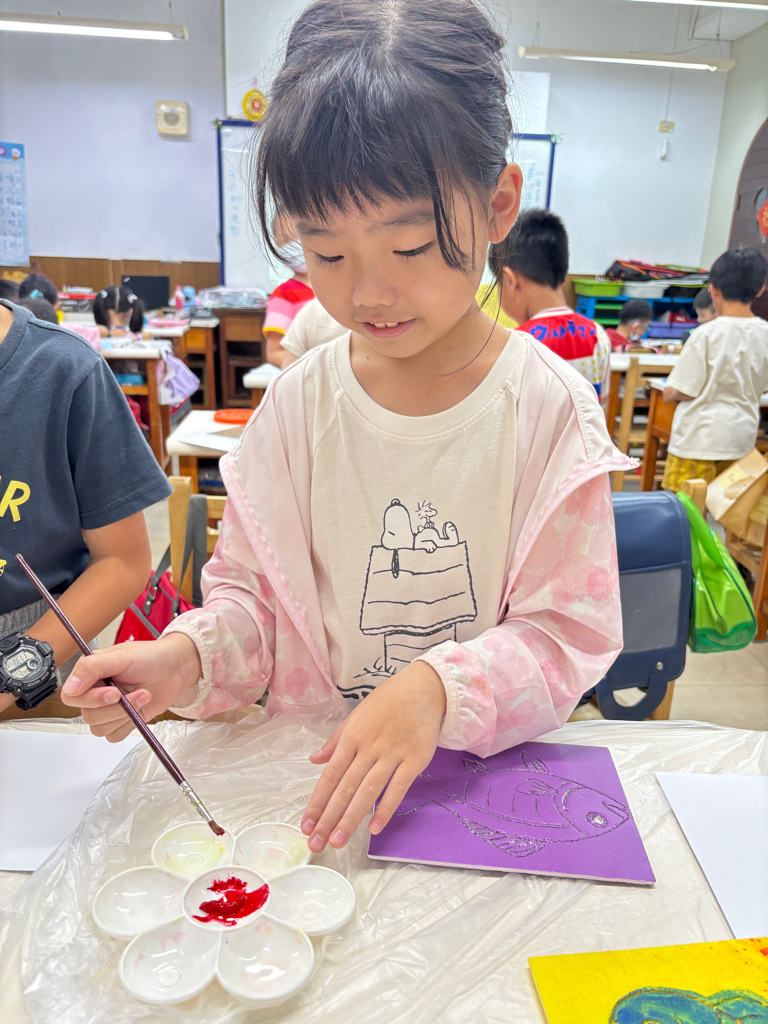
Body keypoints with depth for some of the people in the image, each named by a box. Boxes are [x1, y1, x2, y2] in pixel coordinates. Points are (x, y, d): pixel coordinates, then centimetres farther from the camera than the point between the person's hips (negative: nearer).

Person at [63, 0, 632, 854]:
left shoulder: (550, 408, -11)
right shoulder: (297, 404, -4)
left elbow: (569, 632, -10)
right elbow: (252, 594, 3)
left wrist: (441, 687, -27)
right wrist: (189, 657, -18)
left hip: (490, 778, 2)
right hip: (311, 765, 0)